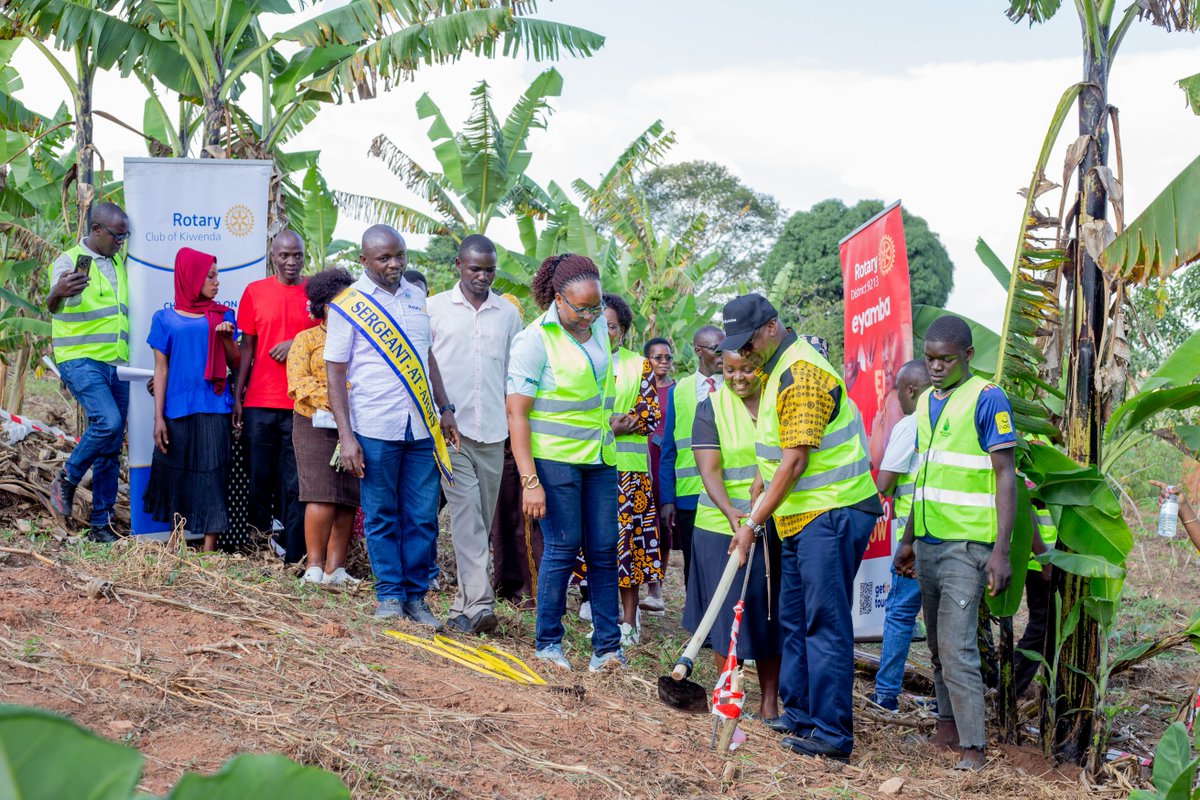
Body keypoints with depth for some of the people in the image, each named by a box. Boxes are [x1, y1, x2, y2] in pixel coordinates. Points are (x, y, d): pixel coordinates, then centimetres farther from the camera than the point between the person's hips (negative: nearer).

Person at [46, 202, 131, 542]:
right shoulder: (69, 261, -7)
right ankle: (66, 481, -3)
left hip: (116, 364, 7)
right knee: (107, 421, -26)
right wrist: (58, 293, -45)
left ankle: (100, 524, 11)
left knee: (112, 448, 5)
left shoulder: (119, 263, 14)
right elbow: (52, 305, -21)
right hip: (81, 361, -7)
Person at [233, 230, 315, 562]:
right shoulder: (254, 292, 7)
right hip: (259, 402, 1)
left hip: (300, 404, -1)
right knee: (260, 478, 5)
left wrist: (297, 344, -10)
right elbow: (247, 347, 8)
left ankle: (293, 557, 1)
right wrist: (237, 397, 4)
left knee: (295, 484, -1)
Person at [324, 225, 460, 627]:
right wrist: (346, 436, -11)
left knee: (422, 517, 5)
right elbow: (335, 372, -4)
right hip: (374, 429, -4)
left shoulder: (415, 297, 12)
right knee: (382, 517, 4)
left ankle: (415, 595, 14)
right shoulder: (348, 304, -3)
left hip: (421, 427, 4)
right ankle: (389, 595, 15)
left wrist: (444, 409, 14)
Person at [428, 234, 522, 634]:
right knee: (467, 516, -13)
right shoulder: (435, 308, 4)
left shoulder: (508, 313, 11)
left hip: (493, 433, 3)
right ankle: (478, 603, -17)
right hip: (451, 429, -3)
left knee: (481, 521, 7)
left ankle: (464, 605, 15)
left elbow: (515, 373, 15)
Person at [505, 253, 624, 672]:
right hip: (554, 456, -6)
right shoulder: (535, 340, -13)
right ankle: (547, 642, 10)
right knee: (563, 547, -4)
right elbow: (516, 411, -16)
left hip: (599, 456, 6)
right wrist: (530, 481, -21)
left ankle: (607, 645, 9)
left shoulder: (598, 326, 6)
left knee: (603, 550, 4)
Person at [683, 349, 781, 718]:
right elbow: (709, 469, -8)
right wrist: (730, 512, -24)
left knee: (770, 611, 6)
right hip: (722, 525, -1)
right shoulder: (711, 407, 0)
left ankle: (769, 700, 15)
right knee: (728, 612, 2)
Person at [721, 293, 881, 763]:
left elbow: (794, 462, -21)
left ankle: (832, 734, -5)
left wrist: (754, 523, -16)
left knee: (825, 622, -9)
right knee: (794, 618, 16)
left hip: (831, 515, -11)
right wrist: (756, 505, 16)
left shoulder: (801, 376, -18)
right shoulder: (777, 370, 15)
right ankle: (799, 711, 25)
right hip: (802, 515, 11)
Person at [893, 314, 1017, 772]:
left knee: (956, 646, -12)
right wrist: (909, 540, 22)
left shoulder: (987, 400, -9)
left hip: (967, 544, -7)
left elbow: (1005, 478, -12)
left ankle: (973, 749, -9)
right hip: (928, 542, 7)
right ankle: (948, 725, 24)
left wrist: (1000, 550, -18)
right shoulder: (926, 402, 13)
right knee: (938, 644, 12)